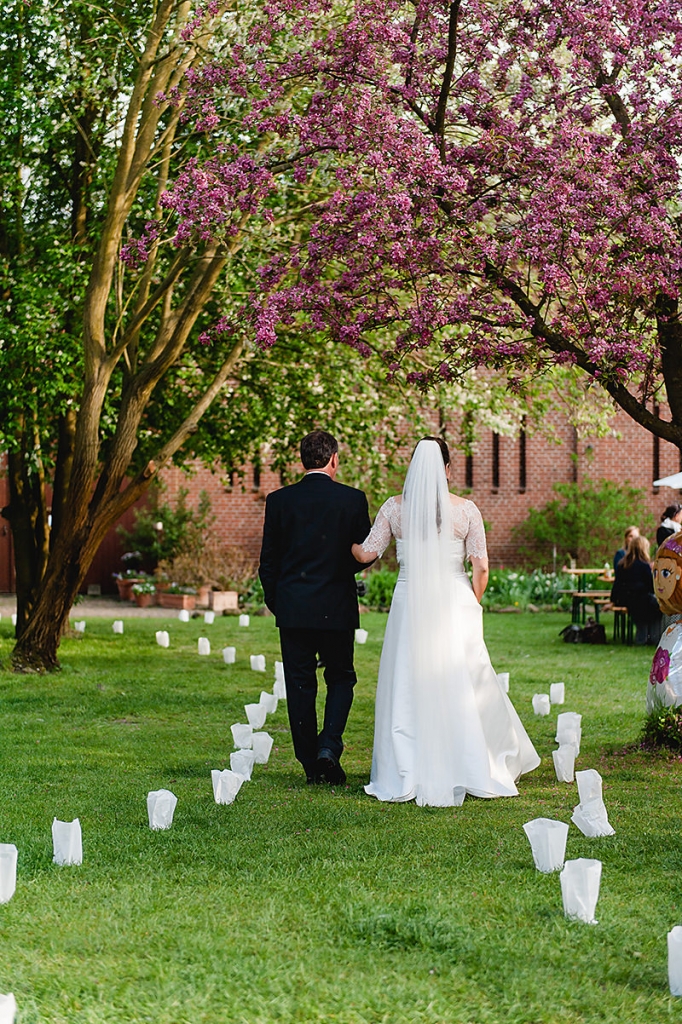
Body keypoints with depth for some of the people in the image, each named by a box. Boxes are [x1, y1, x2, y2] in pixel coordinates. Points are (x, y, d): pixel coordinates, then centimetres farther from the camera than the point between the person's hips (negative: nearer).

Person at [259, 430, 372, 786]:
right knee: (341, 678, 15)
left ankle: (311, 765, 10)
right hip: (338, 609, -1)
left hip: (293, 609, 1)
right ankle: (329, 746, -4)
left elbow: (268, 561, 1)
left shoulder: (279, 500, -2)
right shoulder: (353, 499, -5)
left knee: (300, 685, 8)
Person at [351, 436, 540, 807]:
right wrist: (473, 605, 13)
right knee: (463, 689, 8)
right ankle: (471, 772, 14)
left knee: (408, 689, 6)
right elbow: (481, 567, -2)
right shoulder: (466, 509, -2)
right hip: (454, 602, 0)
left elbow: (366, 553, 4)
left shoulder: (395, 507, -1)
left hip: (410, 604, 0)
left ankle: (406, 777, 8)